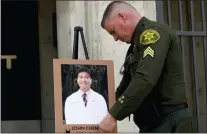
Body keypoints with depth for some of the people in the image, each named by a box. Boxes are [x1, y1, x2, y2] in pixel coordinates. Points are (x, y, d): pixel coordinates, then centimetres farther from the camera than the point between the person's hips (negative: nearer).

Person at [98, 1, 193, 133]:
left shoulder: (154, 32, -11)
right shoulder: (138, 45, 22)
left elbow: (145, 80, -23)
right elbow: (127, 85, 27)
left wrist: (113, 116, -21)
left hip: (168, 121, -10)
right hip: (153, 122, 10)